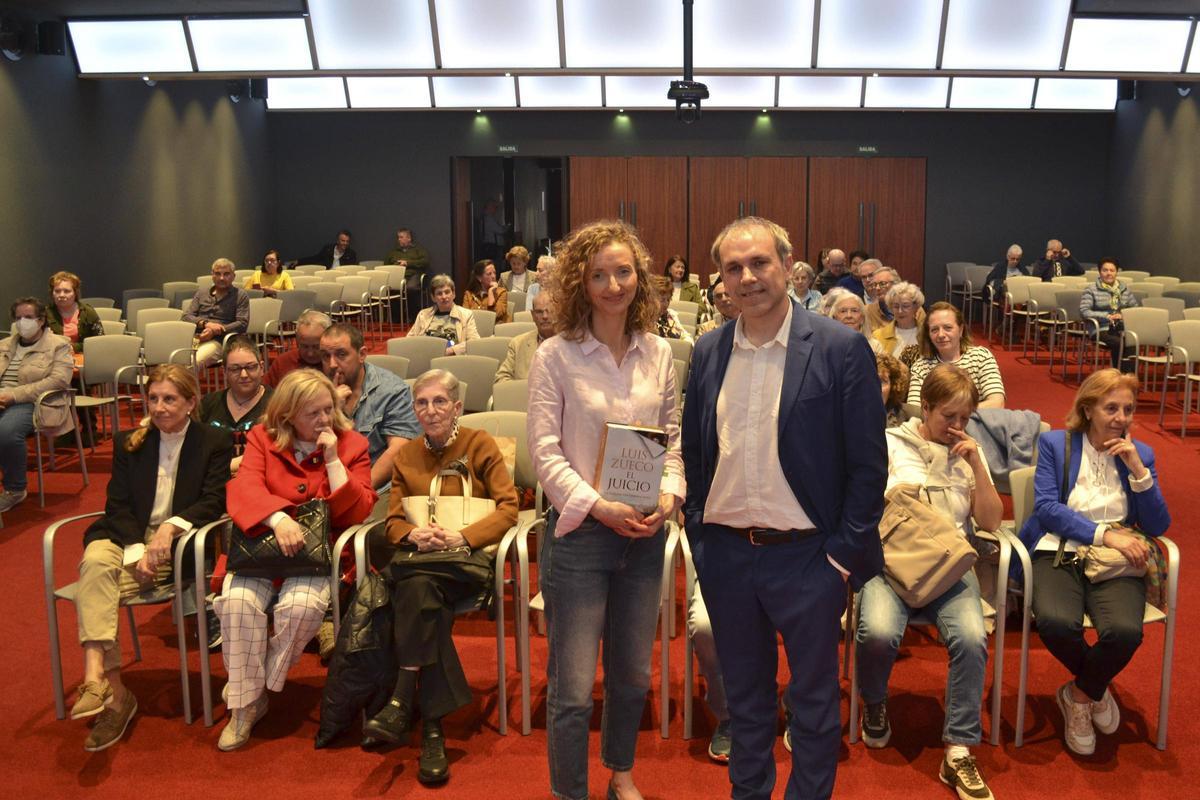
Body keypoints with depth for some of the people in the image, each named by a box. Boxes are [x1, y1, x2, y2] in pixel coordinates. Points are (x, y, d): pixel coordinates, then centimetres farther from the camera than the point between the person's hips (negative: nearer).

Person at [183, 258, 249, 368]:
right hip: (193, 337, 4)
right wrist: (205, 323, -6)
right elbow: (186, 317, 16)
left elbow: (242, 324, 0)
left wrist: (215, 331, -11)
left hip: (216, 341, -3)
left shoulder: (240, 296, 13)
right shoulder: (201, 292, 25)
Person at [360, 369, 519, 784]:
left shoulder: (480, 444, 6)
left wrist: (462, 536, -15)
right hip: (419, 557, 3)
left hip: (468, 557, -3)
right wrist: (414, 534, -10)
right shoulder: (406, 455, 18)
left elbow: (508, 509, 0)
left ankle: (402, 702, -29)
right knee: (422, 593, -33)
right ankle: (432, 727, -32)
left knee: (418, 588, -35)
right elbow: (393, 520, 15)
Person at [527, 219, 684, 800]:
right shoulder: (556, 356, -8)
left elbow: (672, 439, 11)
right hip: (579, 533, -4)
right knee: (573, 688, 1)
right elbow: (545, 452, -10)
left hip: (644, 534, 5)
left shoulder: (658, 353, 5)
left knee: (633, 674, 19)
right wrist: (600, 507, -19)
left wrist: (668, 495, -6)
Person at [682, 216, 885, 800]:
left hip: (806, 555, -4)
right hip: (725, 554, 4)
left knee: (814, 700, 13)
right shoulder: (709, 353, 3)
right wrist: (698, 533, 6)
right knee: (743, 694, 20)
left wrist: (845, 554, -10)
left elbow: (868, 464, -8)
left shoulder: (841, 349, -10)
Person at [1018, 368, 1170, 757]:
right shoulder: (1054, 444, 8)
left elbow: (1159, 527, 5)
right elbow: (1046, 507, -4)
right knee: (1056, 622, -33)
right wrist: (1105, 533, -14)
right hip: (1059, 553, -1)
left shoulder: (1140, 454, 13)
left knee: (1124, 631, -32)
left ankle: (1079, 695, 1)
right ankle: (1096, 689, 2)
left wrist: (1137, 470, -7)